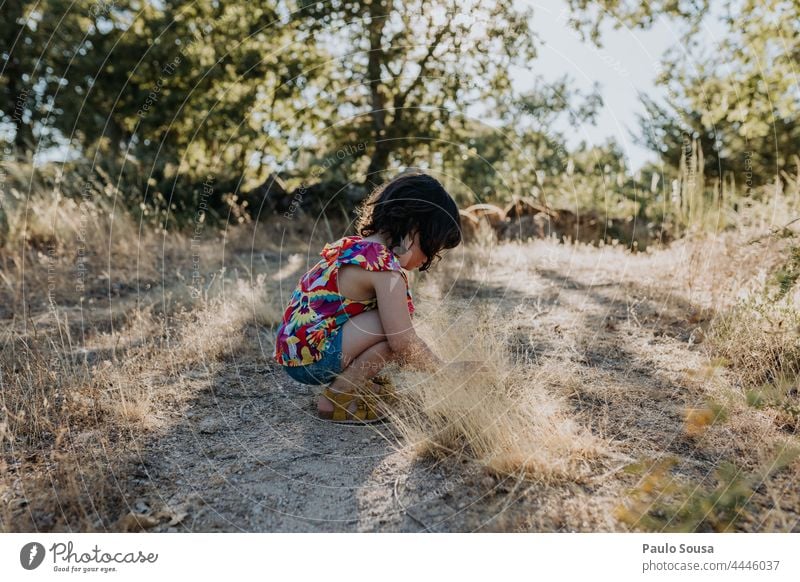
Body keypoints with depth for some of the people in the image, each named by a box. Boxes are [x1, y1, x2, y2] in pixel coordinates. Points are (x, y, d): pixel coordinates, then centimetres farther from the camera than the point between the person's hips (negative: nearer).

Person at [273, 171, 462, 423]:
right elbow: (403, 342, -21)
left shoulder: (354, 245, 10)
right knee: (394, 323, -19)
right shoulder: (385, 267, -18)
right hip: (310, 356, -9)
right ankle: (338, 396, -9)